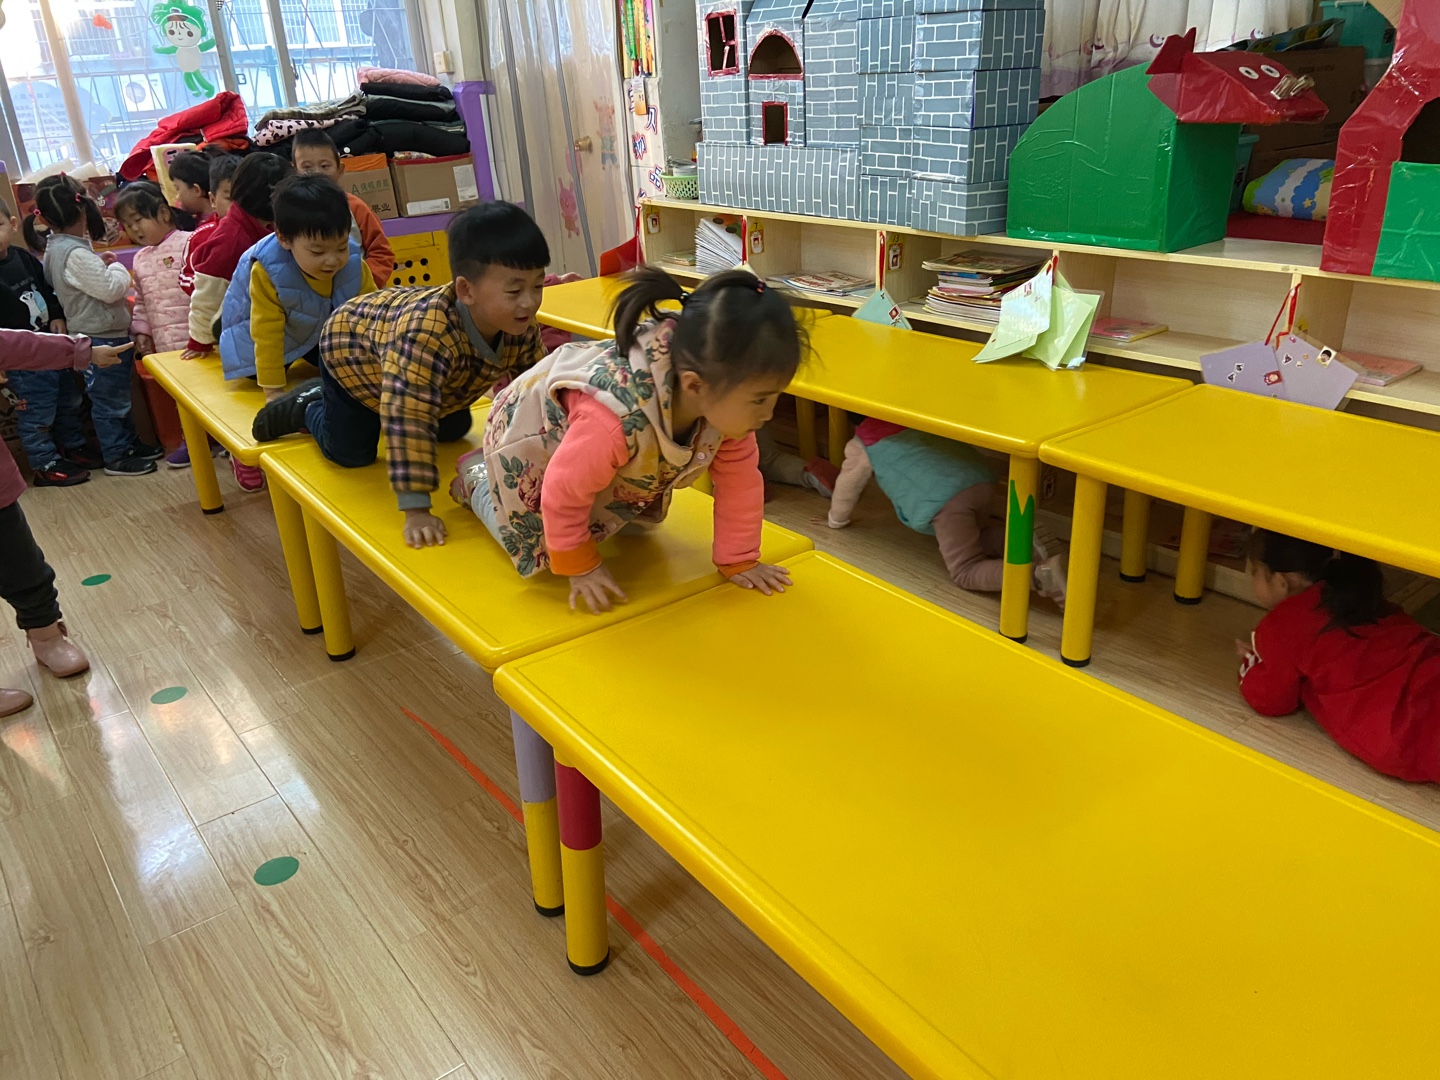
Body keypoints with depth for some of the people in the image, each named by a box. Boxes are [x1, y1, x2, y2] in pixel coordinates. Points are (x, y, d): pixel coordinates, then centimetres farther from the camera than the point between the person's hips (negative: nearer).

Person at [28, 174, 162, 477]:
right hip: (102, 338, -10)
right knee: (109, 400, 2)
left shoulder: (54, 247, 7)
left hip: (96, 335, 10)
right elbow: (111, 289, -23)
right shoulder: (75, 254, -24)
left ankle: (130, 443, 33)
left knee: (118, 395, 21)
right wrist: (117, 268, -6)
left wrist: (100, 265, 6)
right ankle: (116, 457, 12)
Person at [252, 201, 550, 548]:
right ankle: (307, 407, 27)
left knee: (455, 429, 18)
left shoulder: (523, 330, -29)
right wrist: (416, 512, -54)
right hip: (350, 347, -6)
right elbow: (408, 419, -52)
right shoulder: (426, 333, -50)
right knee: (350, 453, -3)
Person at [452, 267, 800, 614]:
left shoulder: (723, 398, -30)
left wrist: (739, 560, -13)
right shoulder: (616, 419, -50)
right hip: (533, 436, -6)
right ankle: (477, 479, 29)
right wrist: (581, 568, -21)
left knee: (642, 519, 22)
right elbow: (565, 494, -35)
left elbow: (739, 479, -16)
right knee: (536, 551, 6)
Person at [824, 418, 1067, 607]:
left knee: (966, 572, -3)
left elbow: (848, 484, 32)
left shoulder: (863, 444, 21)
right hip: (982, 480, 7)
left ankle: (1038, 575, -28)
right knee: (973, 534, 34)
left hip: (947, 500, -7)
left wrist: (836, 520, 50)